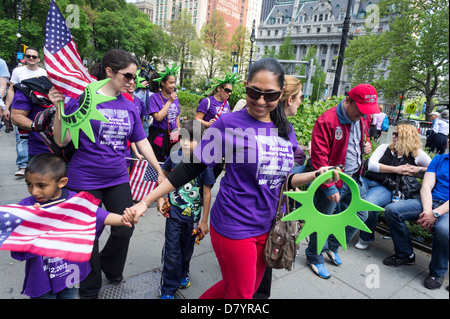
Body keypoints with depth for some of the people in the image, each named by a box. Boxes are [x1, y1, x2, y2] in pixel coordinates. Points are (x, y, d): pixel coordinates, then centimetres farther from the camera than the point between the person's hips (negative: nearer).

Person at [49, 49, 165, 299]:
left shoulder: (129, 106, 3)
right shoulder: (84, 98, -10)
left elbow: (141, 141, 7)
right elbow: (62, 140, -9)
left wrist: (159, 171, 6)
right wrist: (59, 107, -22)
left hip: (118, 179, 4)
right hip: (85, 180, -4)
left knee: (125, 229, 8)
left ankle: (111, 268, 42)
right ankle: (90, 289, 36)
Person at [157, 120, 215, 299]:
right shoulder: (174, 158, -11)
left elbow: (207, 193, -11)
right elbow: (164, 175, 9)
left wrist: (204, 221, -7)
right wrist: (160, 198, -2)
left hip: (192, 215, 0)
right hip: (173, 211, 1)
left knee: (187, 249, 20)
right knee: (172, 251, 5)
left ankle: (183, 273, 50)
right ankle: (168, 290, 24)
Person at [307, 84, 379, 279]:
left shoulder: (361, 120, 7)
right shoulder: (327, 120, -19)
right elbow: (319, 156, -22)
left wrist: (367, 146, 5)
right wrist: (329, 187, -22)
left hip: (354, 180, 8)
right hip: (332, 182, -8)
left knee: (360, 215, 18)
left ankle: (333, 246, 39)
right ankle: (314, 257, 28)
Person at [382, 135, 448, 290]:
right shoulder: (439, 159, 17)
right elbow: (426, 187, 5)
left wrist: (435, 213, -21)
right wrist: (427, 211, -13)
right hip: (430, 202, 5)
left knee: (443, 229, -37)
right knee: (391, 210, -17)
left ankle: (438, 272, -8)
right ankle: (405, 254, 3)